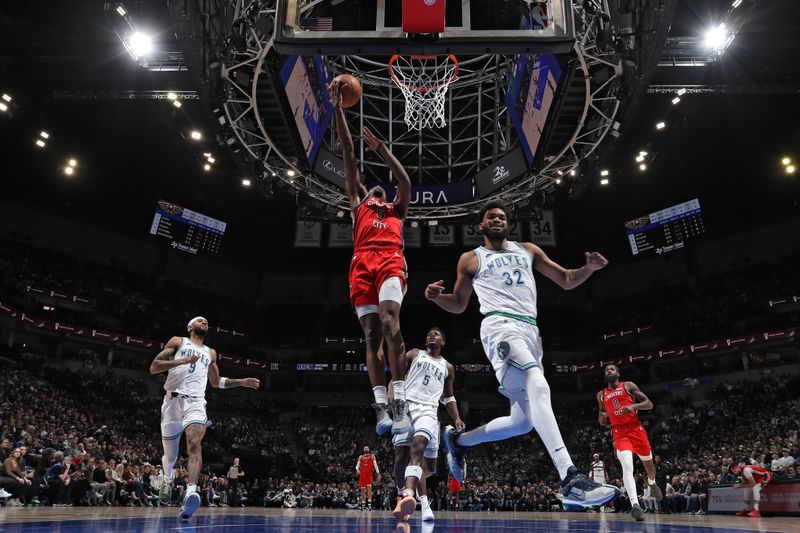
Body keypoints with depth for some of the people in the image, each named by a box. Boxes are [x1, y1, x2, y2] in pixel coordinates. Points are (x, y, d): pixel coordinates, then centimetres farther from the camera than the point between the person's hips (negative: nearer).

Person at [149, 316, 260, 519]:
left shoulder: (210, 353, 23)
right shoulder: (178, 342, 11)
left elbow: (216, 381, 34)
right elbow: (153, 367, 0)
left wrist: (242, 382, 23)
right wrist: (181, 361, -13)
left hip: (196, 403, 2)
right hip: (173, 401, -1)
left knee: (195, 445, -25)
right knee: (170, 454, 9)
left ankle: (191, 492, -42)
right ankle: (168, 480, 41)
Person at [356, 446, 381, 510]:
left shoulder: (372, 456, 8)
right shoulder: (360, 457, 14)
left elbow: (375, 465, 3)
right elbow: (357, 465, 8)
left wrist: (378, 474, -3)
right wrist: (357, 469, -15)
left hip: (369, 474, -3)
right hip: (362, 474, 3)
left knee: (369, 488, -17)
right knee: (362, 489, 6)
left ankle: (369, 503, -20)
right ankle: (363, 504, 18)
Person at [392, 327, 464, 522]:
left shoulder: (447, 367, 25)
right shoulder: (414, 354, 19)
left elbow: (448, 397, 30)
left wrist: (456, 419, 17)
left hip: (428, 409, 0)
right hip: (406, 405, 0)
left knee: (419, 444, -27)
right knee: (401, 453, -11)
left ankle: (409, 494, -41)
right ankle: (402, 496, 7)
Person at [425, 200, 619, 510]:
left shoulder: (528, 250, 23)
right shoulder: (471, 259, 15)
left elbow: (566, 281, 21)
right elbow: (459, 305, 19)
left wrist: (589, 268, -1)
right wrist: (436, 297, -4)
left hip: (530, 332, 6)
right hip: (501, 326, -6)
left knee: (523, 421, 6)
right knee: (539, 387, -33)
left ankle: (458, 439, 27)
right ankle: (570, 480, -43)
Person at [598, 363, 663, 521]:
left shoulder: (628, 386, 3)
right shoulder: (601, 395, 12)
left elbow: (649, 404, -2)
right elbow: (602, 421, 22)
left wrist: (634, 406, -20)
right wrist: (602, 418, -2)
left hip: (636, 428, 0)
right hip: (619, 432, 0)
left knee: (648, 463, 17)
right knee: (627, 466, -22)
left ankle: (652, 484, 52)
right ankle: (635, 505, -31)